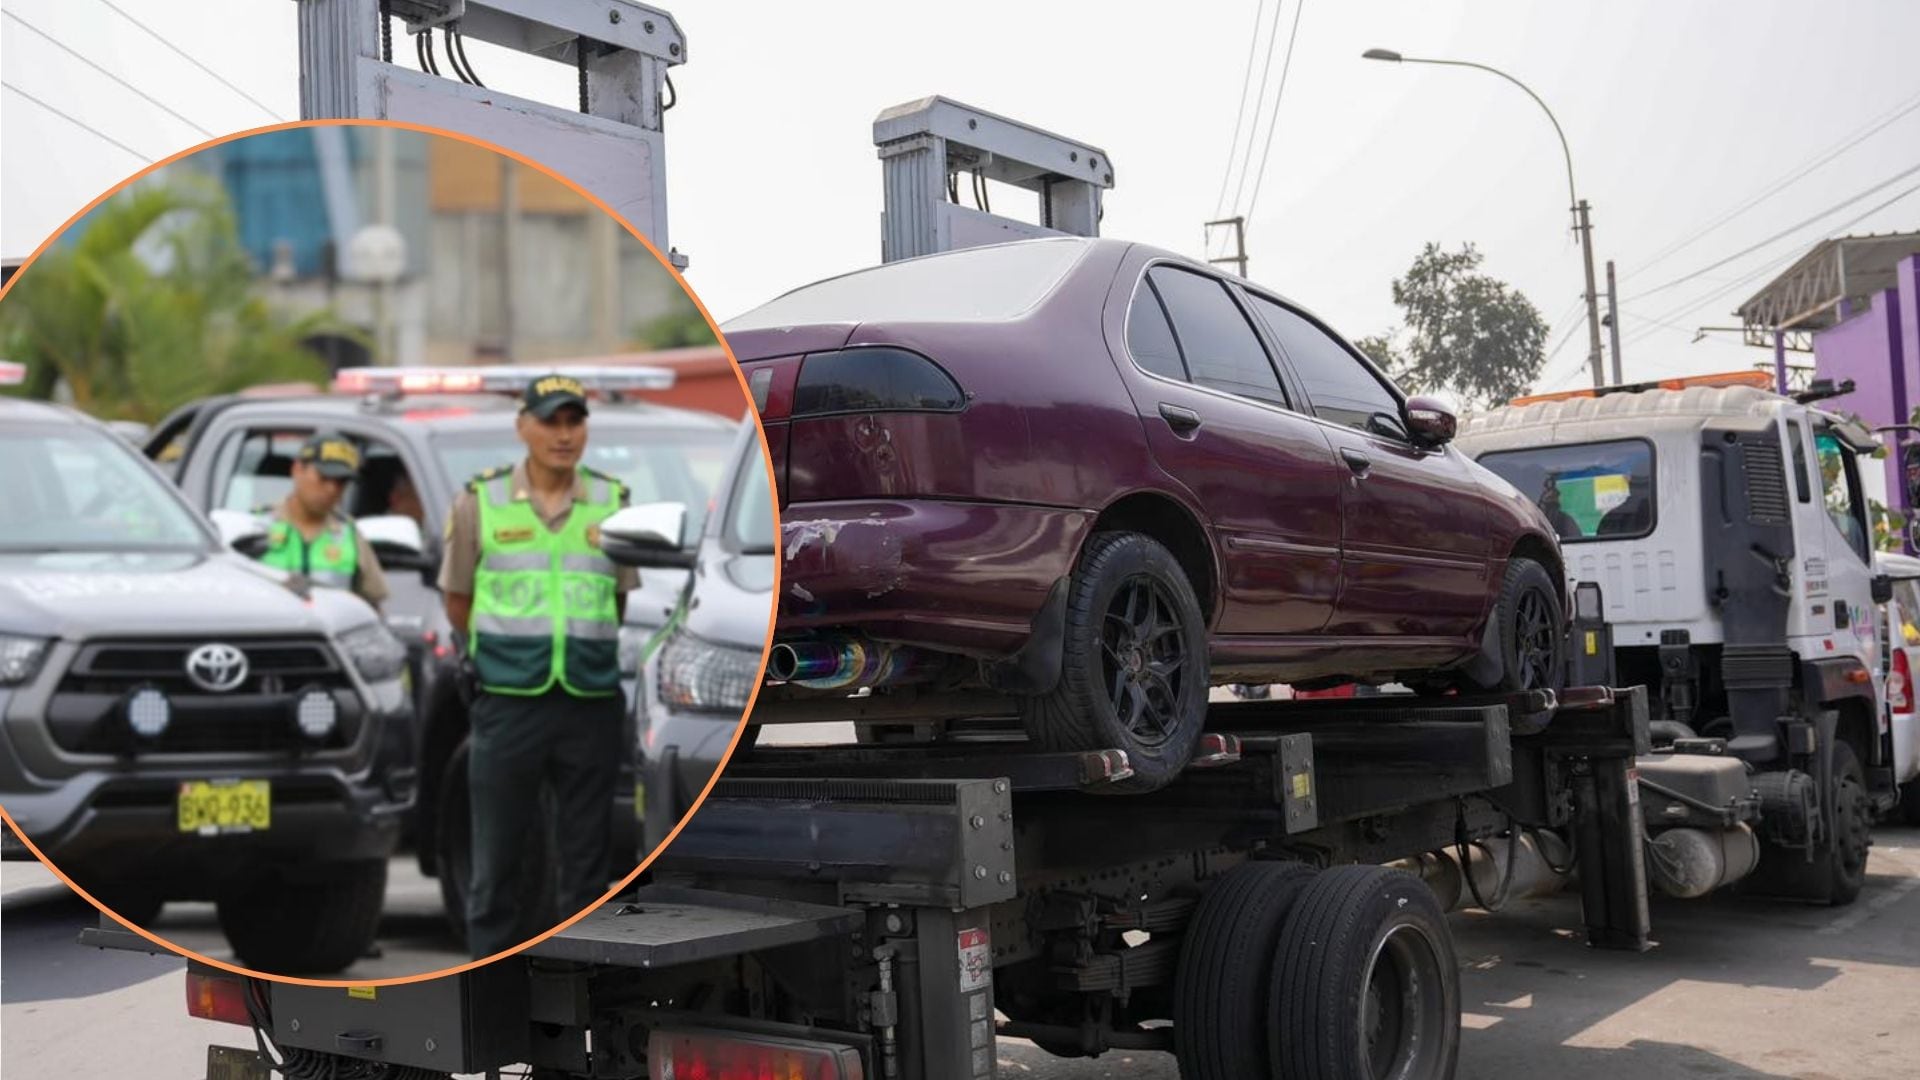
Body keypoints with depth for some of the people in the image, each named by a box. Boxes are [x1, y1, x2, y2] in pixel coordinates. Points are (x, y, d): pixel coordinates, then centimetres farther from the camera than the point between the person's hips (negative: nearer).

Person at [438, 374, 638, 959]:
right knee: (498, 861, 4)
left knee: (587, 859, 7)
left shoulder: (612, 503, 8)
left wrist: (587, 645, 8)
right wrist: (502, 648, 10)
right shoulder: (480, 501, 4)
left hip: (591, 706, 1)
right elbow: (457, 598, 11)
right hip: (507, 706, -1)